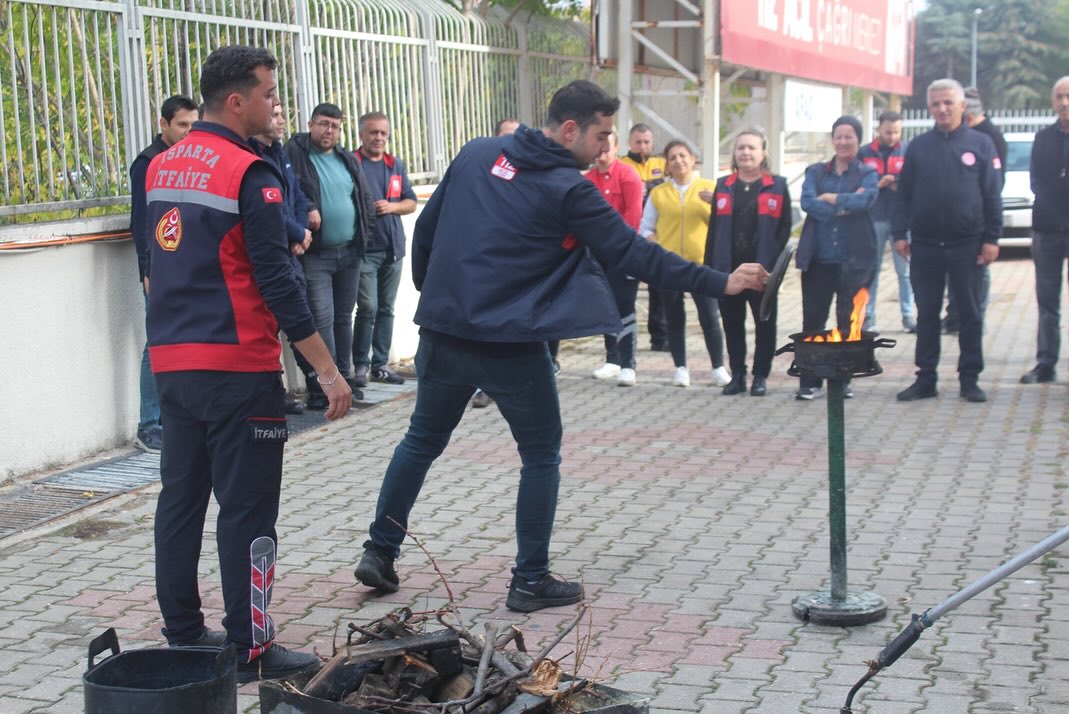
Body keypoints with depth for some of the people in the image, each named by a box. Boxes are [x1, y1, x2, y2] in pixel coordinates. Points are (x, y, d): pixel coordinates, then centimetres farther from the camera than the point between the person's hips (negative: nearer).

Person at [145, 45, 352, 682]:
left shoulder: (162, 168, 10)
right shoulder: (249, 173, -13)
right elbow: (276, 282, -16)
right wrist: (327, 370, -14)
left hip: (172, 362, 8)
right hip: (236, 367, -8)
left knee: (181, 499, 14)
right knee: (248, 510, -1)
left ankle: (183, 636, 22)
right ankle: (250, 649, 3)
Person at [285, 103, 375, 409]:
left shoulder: (348, 160, 14)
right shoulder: (294, 154, -5)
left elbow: (365, 197, 19)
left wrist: (365, 232, 10)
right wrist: (306, 210, -25)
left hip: (349, 252, 6)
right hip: (315, 254, -6)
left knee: (343, 317, 12)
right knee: (322, 319, -10)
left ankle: (342, 377, 22)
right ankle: (322, 385, -5)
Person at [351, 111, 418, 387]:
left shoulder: (396, 165, 14)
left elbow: (411, 203, 13)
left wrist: (391, 206, -5)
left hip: (393, 247, 6)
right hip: (364, 248, -6)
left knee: (386, 309, 8)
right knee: (368, 308, -11)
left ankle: (380, 365, 15)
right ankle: (361, 365, -1)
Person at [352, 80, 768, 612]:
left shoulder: (477, 154, 7)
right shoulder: (568, 189, -10)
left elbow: (427, 226, 12)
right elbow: (634, 255, -11)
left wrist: (430, 291, 25)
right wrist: (719, 283, -8)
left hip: (442, 329, 6)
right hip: (511, 346, -6)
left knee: (422, 440, 21)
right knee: (541, 455, 11)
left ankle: (379, 552, 25)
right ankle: (531, 580, 13)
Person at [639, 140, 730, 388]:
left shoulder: (710, 188, 5)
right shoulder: (658, 193, 8)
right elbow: (646, 228, 11)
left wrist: (712, 204, -13)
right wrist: (657, 248, -6)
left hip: (702, 263, -1)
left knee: (709, 317, -4)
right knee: (675, 319, 7)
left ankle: (719, 368, 7)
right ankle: (681, 368, 15)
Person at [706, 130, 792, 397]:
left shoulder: (777, 186, 3)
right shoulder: (723, 187, 11)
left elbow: (784, 226, 0)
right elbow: (714, 229, 9)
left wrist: (775, 261, -11)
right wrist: (709, 268, 3)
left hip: (762, 269, -3)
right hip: (728, 268, 3)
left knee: (765, 323, 2)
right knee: (732, 322, 7)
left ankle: (761, 376, 11)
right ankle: (737, 375, 15)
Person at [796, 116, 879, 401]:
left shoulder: (867, 173, 7)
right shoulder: (816, 171, 12)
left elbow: (865, 199, -15)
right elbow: (807, 202, -7)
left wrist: (829, 198, -8)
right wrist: (844, 206, -15)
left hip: (854, 259, -1)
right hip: (818, 259, 1)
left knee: (849, 323, 4)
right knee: (812, 320, 0)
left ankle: (843, 380, 15)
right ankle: (810, 382, 4)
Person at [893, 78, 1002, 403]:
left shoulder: (980, 144, 1)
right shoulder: (919, 146, 7)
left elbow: (992, 195, 0)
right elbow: (904, 193, 8)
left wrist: (991, 238, -4)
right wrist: (900, 233, 0)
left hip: (966, 245, -2)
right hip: (925, 245, 2)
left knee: (970, 314, 5)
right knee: (927, 315, 7)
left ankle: (970, 379, 12)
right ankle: (926, 378, 14)